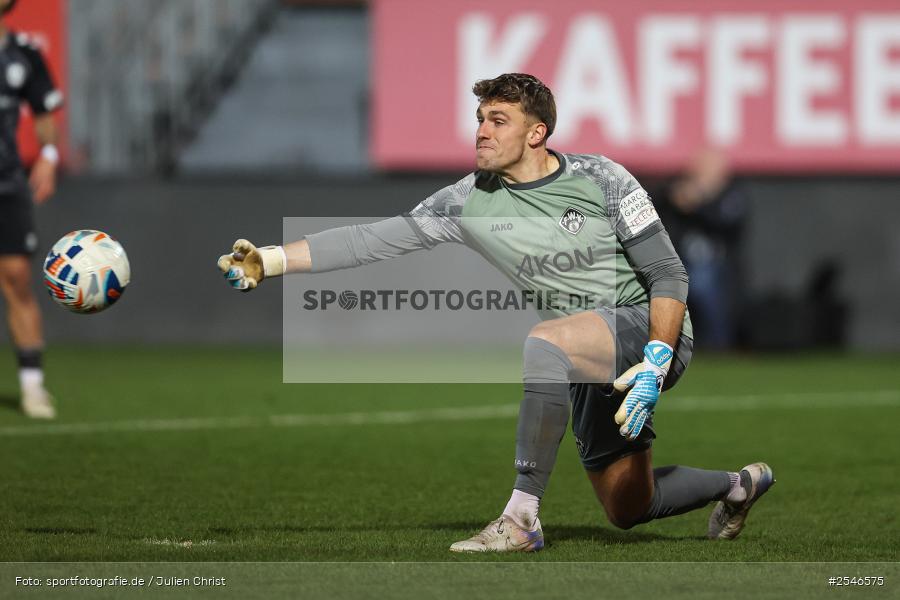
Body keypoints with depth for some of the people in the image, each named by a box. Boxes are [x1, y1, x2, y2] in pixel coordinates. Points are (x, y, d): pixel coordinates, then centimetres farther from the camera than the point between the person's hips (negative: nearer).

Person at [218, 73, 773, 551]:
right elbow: (375, 239, -3)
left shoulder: (602, 180, -11)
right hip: (594, 372, 7)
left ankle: (521, 517, -31)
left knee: (544, 341, -35)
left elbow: (669, 276, -10)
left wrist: (655, 363, -22)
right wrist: (270, 261, -12)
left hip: (654, 333, -7)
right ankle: (739, 484, 43)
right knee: (629, 509, 12)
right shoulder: (469, 201, 0)